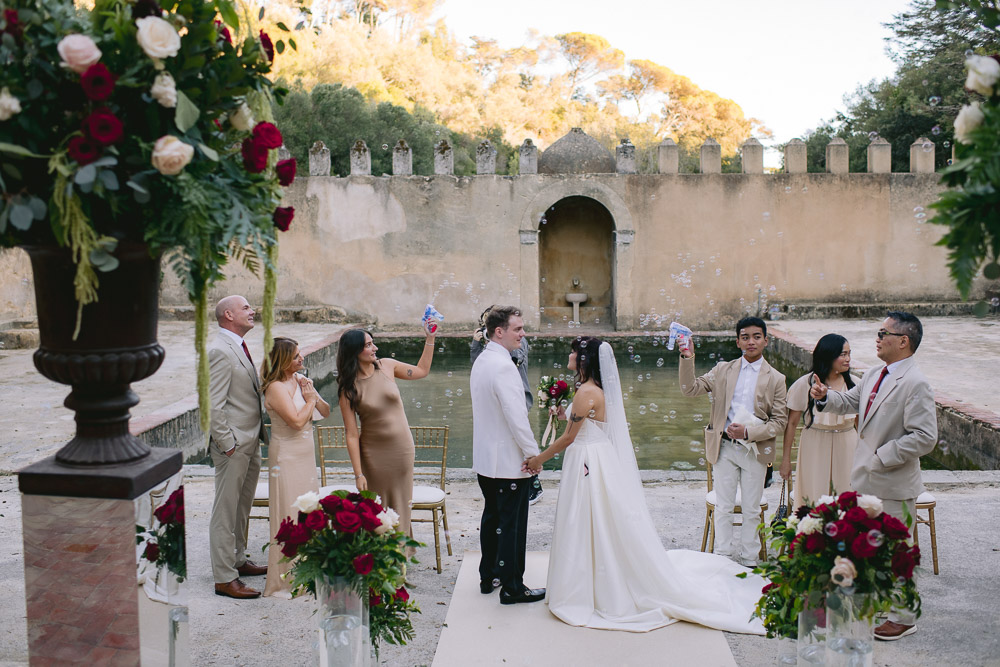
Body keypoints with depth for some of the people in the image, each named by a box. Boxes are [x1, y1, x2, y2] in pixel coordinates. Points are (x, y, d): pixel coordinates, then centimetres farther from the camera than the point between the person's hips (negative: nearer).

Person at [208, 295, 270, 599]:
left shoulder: (239, 347, 13)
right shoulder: (220, 351, -18)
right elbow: (213, 406, -21)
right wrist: (227, 444, -19)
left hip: (250, 441, 10)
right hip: (233, 444, -10)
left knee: (242, 506, 20)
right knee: (226, 511, -1)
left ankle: (238, 560, 33)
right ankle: (224, 578, 5)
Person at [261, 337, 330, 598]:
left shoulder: (301, 380, 7)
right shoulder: (276, 388, -17)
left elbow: (326, 412, 10)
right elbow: (296, 421, -24)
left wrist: (313, 397, -8)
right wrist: (309, 400, -10)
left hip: (306, 454, 8)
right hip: (287, 457, -8)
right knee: (289, 517, -2)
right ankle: (284, 581, 9)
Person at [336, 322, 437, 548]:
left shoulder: (387, 366, -2)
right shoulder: (348, 389, -11)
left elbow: (421, 370, 15)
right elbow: (351, 434, -12)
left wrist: (430, 339, 7)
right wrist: (358, 474, -15)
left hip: (402, 449, 3)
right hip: (373, 455, -3)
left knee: (400, 506, 11)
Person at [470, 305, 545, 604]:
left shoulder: (481, 361, 9)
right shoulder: (503, 366, -22)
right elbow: (516, 416, -24)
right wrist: (533, 453, -14)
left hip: (486, 457, 10)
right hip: (509, 461, -10)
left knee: (492, 517, 19)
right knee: (512, 524, 0)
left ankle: (488, 577, 31)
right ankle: (512, 587, 9)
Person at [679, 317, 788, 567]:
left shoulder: (775, 379, 0)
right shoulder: (723, 370, 4)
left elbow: (779, 420, -2)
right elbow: (690, 389, -3)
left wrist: (749, 432, -17)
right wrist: (687, 359, -17)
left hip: (755, 450, -1)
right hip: (724, 448, 1)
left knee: (751, 510, 11)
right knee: (723, 507, 9)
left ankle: (748, 560, 26)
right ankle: (723, 557, 22)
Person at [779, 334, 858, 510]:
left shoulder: (853, 383, 2)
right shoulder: (805, 384, -6)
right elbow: (791, 423, -1)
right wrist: (786, 459, -1)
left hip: (847, 448, 2)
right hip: (815, 449, -2)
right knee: (813, 503, 1)